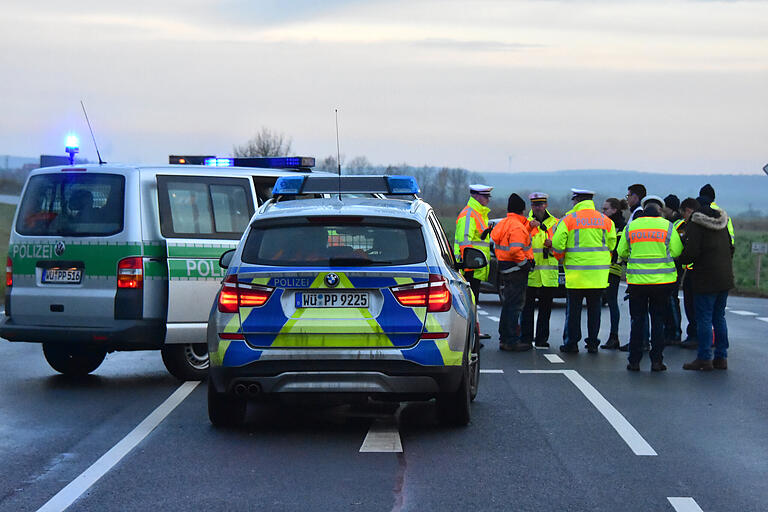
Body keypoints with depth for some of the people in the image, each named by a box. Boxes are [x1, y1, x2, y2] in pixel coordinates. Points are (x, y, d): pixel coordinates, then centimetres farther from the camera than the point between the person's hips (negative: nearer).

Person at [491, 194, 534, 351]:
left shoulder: (502, 224, 14)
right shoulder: (517, 226, -17)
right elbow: (515, 250, -26)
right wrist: (525, 263, -15)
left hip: (504, 267, 10)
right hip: (516, 270, -10)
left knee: (508, 304, 17)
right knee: (515, 305, -6)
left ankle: (504, 338, 23)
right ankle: (512, 341, -5)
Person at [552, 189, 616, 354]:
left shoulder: (569, 219, -5)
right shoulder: (605, 220, 5)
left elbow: (557, 245, -7)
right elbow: (612, 245, 6)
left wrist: (562, 258, 12)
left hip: (576, 272, -3)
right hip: (599, 272, 3)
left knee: (574, 308, 5)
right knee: (594, 307, 9)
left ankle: (572, 342, 8)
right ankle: (593, 343, 11)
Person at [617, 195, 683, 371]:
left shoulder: (631, 227, 3)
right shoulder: (667, 226, -2)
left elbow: (621, 252, 6)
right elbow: (676, 252, -5)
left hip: (637, 280, 1)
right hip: (662, 280, -1)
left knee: (637, 321, 8)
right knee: (658, 320, 6)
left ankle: (634, 361, 8)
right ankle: (657, 361, 4)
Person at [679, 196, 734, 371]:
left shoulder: (695, 225, -11)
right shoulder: (722, 223, 13)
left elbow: (691, 252, -17)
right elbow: (730, 248, 18)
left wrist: (680, 259, 1)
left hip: (706, 279, -8)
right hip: (725, 278, 8)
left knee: (704, 319, -2)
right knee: (719, 318, 14)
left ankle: (704, 358, -1)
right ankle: (721, 357, 16)